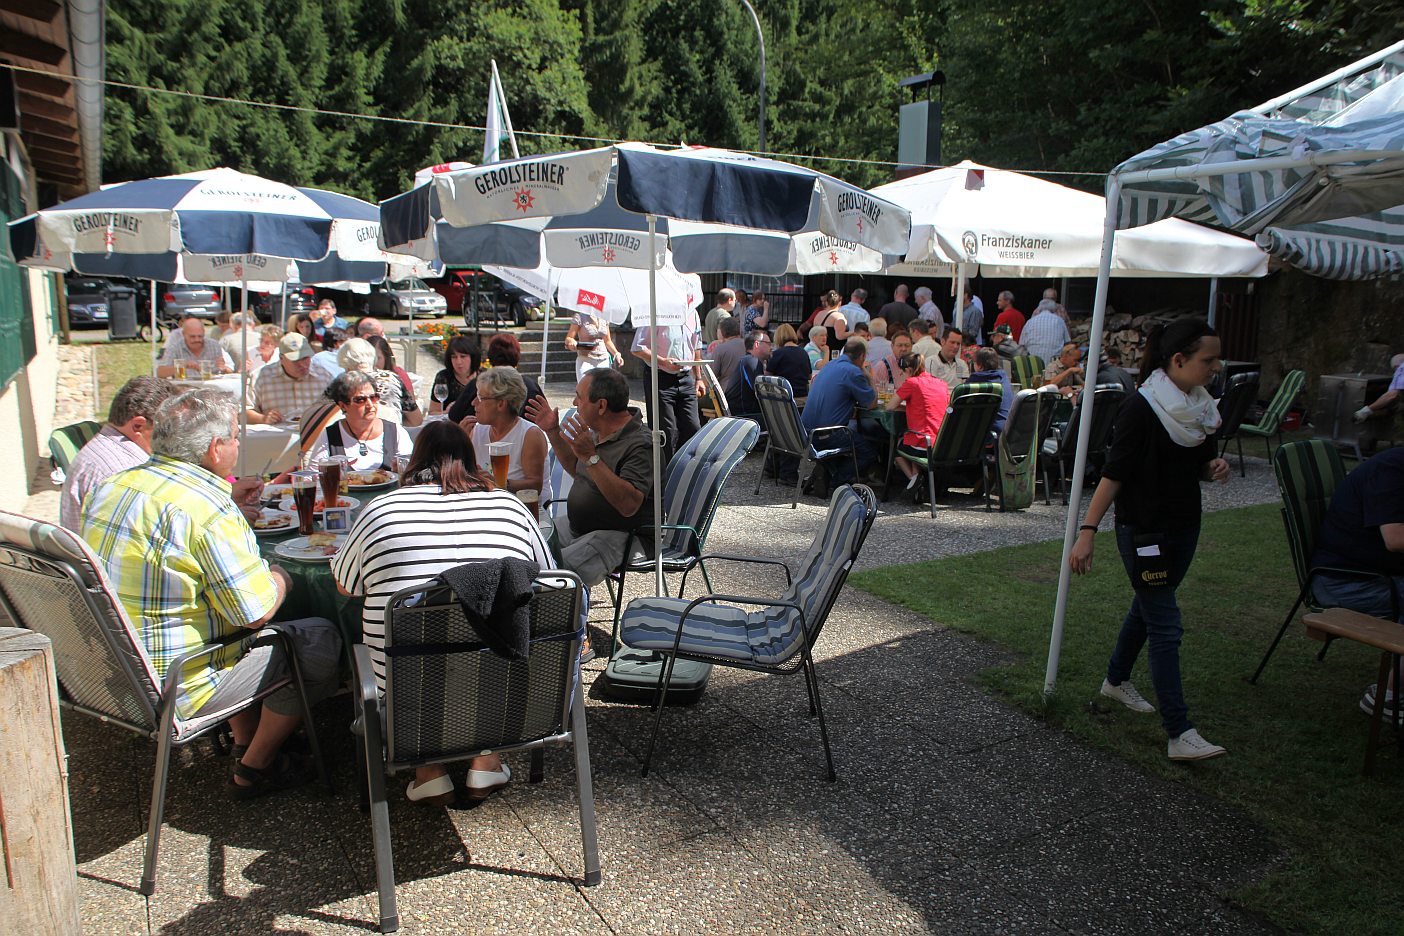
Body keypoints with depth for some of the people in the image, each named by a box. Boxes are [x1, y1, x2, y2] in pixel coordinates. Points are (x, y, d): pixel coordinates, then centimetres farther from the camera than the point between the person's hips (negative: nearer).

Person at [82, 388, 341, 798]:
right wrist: (279, 578, 1)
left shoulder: (110, 487, 2)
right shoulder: (206, 509, -25)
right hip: (170, 690, -9)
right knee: (321, 639, 0)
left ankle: (245, 744, 31)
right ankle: (254, 769, 14)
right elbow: (257, 613, -22)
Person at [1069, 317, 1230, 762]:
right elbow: (1114, 473, -19)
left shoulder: (1199, 406, 5)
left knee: (1148, 607, 21)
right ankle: (1180, 734, -5)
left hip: (1183, 526, 8)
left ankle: (1116, 679, 41)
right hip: (1144, 530, -8)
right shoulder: (1141, 408, -19)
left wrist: (1214, 469, -6)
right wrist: (1087, 531, -23)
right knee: (1165, 626, -8)